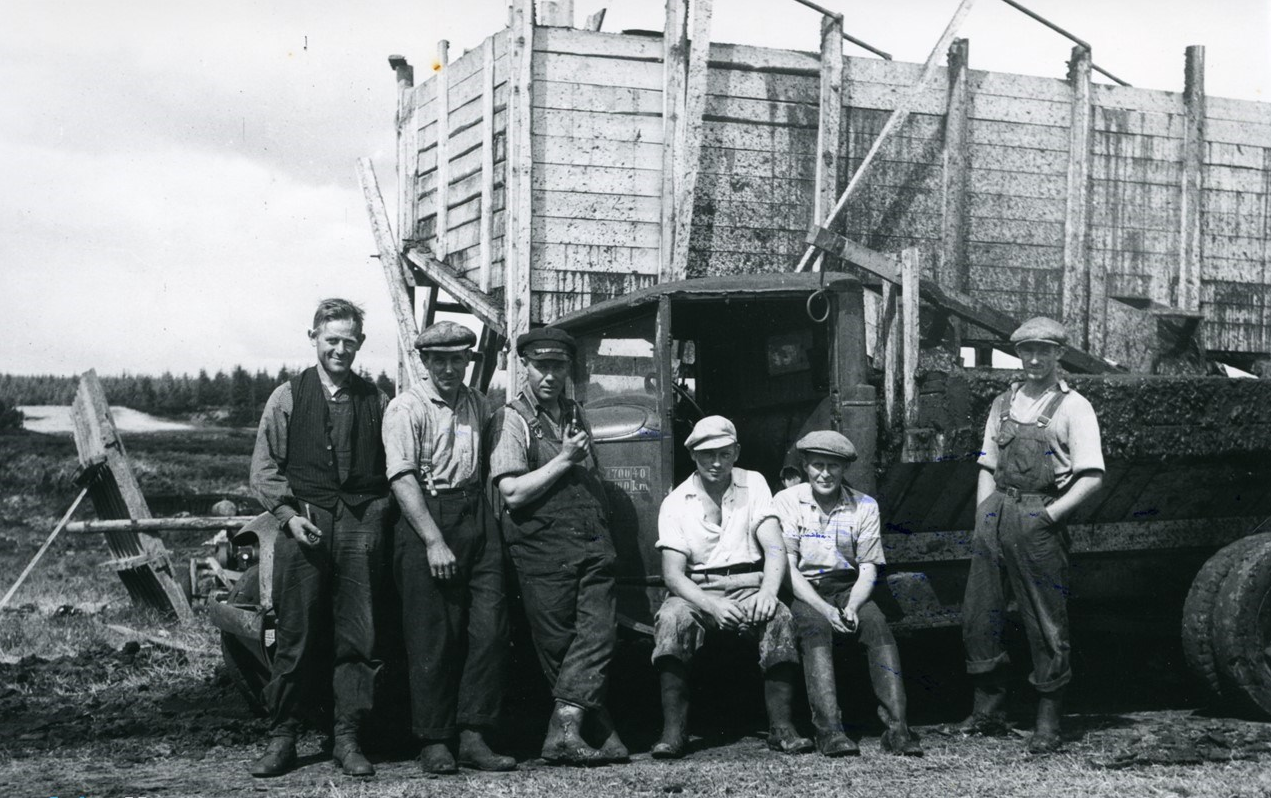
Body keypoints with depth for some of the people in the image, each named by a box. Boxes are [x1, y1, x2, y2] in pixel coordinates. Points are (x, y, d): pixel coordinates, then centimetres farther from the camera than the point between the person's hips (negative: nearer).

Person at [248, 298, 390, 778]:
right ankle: (282, 738, 9)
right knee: (296, 636, -1)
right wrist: (288, 513, -7)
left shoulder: (376, 401, 11)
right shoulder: (287, 397, 7)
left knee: (357, 638, 1)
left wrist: (377, 514, -2)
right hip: (303, 525, -1)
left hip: (361, 524, 1)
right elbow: (264, 467, 6)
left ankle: (348, 738, 9)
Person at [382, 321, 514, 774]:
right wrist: (434, 541, -18)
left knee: (490, 628, 0)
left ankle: (473, 736, 7)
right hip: (424, 520, -5)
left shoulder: (479, 406, 14)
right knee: (433, 638, -1)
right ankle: (434, 742, 8)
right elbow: (402, 480, -12)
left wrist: (493, 524, 8)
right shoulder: (406, 409, -4)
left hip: (477, 520, 5)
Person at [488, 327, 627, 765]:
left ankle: (564, 730, -11)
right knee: (558, 642, 0)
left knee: (598, 632, -9)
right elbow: (512, 493, -13)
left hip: (593, 544, 5)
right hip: (543, 549, -5)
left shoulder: (576, 414, 18)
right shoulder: (511, 419, -3)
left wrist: (604, 527, 16)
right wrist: (564, 459, -11)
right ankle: (601, 731, 7)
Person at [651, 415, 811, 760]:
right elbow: (672, 573, -5)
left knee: (780, 618, -31)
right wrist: (711, 606, -24)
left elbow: (774, 547, -2)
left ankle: (781, 727, -27)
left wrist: (768, 592, -24)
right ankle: (673, 731, -32)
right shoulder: (675, 502, 4)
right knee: (671, 618, -33)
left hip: (747, 587, 1)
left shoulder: (754, 484, 8)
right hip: (696, 592, -1)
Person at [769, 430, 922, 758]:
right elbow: (788, 566, -6)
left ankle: (896, 727, -37)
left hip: (847, 588, 2)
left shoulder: (864, 506, 7)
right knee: (816, 629, -34)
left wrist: (851, 607, -16)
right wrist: (824, 609, -19)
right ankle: (829, 729, -45)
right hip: (802, 592, -2)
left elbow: (868, 568, 4)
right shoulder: (787, 501, 1)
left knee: (878, 626, -28)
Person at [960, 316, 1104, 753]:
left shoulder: (1073, 407, -1)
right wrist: (984, 517, 7)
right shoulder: (1003, 403, 16)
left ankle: (1048, 723, 7)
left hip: (1039, 518, -6)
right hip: (997, 511, 6)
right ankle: (989, 711, 20)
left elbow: (1092, 476, -8)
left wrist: (1048, 515, -13)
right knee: (979, 615, 7)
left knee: (1046, 624, -1)